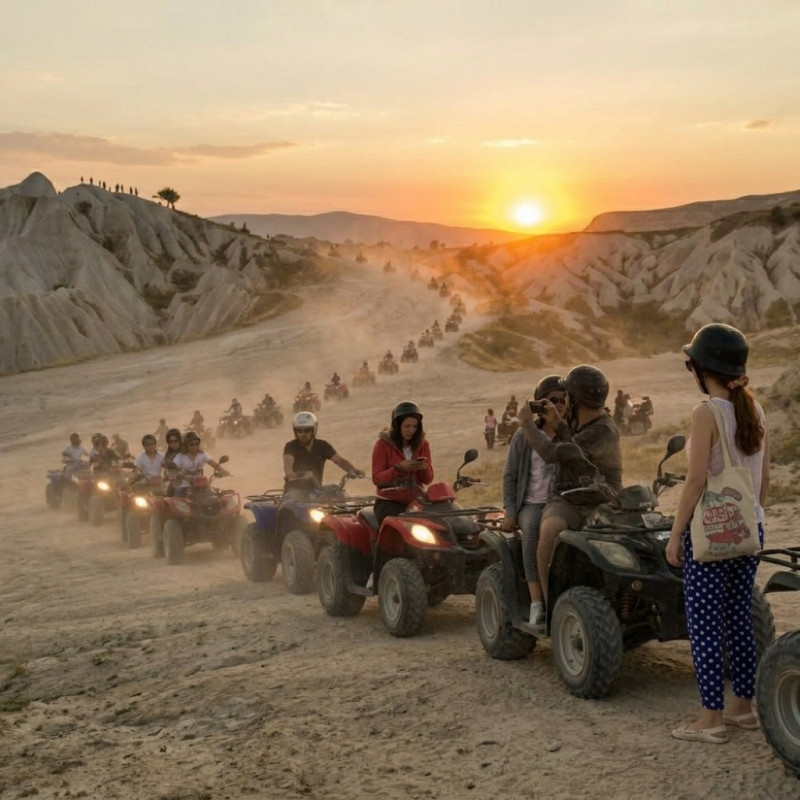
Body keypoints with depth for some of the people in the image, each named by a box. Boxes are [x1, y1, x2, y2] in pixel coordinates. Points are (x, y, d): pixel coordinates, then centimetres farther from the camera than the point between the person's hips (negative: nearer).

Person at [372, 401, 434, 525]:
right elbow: (376, 478, -9)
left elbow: (428, 480, 6)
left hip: (415, 502, 3)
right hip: (389, 502, -3)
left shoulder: (422, 444, 9)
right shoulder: (383, 444, -2)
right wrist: (398, 468, -22)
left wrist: (424, 468, -16)